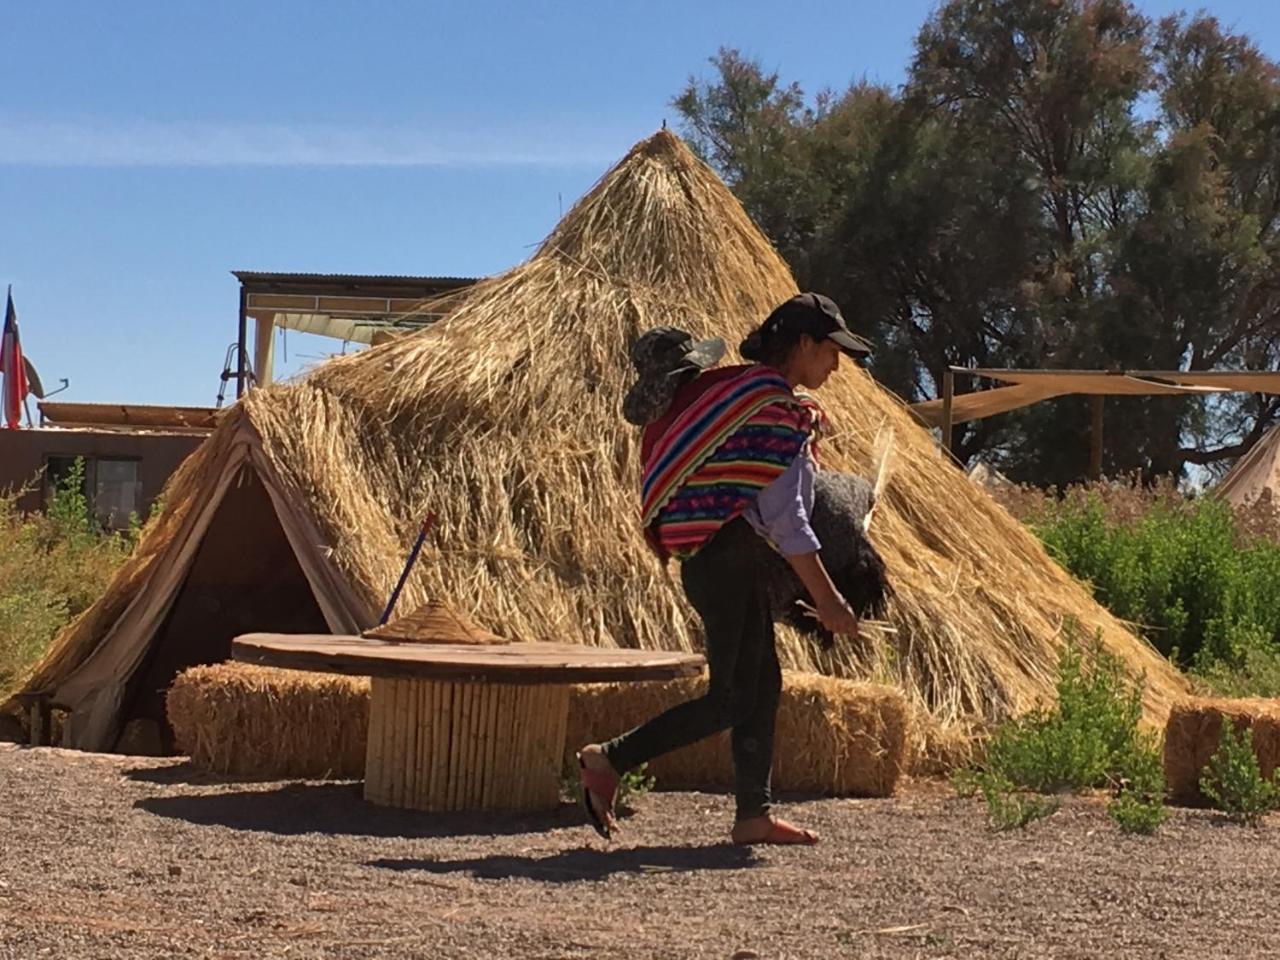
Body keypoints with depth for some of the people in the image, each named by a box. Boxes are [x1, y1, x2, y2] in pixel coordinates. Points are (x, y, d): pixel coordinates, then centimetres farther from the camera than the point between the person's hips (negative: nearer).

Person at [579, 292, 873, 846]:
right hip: (727, 557, -10)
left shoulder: (748, 390, 15)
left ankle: (754, 816, 15)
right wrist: (827, 600, -17)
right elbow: (784, 513, -18)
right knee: (730, 698, -6)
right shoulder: (773, 405, -15)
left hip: (728, 558, 10)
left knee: (762, 685, 11)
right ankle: (606, 762, 1)